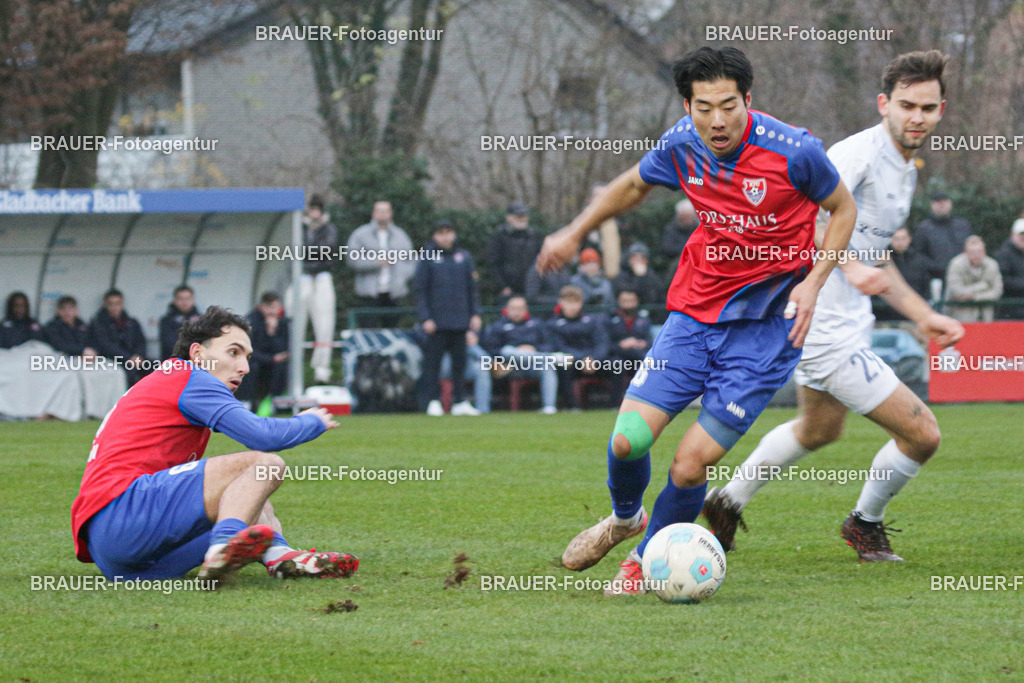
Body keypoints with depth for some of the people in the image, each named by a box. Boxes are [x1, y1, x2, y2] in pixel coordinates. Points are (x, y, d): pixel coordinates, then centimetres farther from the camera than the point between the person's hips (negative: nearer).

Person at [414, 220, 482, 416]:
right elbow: (421, 291, -1)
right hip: (437, 320, -3)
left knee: (460, 360, 5)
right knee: (433, 361, -3)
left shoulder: (463, 257, 10)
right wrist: (425, 318, -8)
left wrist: (475, 313, 6)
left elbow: (473, 288, 14)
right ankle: (433, 401, 2)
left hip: (460, 318, 3)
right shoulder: (427, 259, 1)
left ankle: (460, 402, 10)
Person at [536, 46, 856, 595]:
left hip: (764, 325, -4)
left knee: (690, 465, -10)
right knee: (628, 439, -9)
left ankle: (648, 558, 19)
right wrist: (575, 232, 23)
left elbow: (843, 209, 1)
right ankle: (625, 518, 27)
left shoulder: (792, 151, -17)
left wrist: (812, 282, -10)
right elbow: (634, 184, 19)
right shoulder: (681, 147, -5)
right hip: (694, 312, 4)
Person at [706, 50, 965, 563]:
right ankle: (866, 524, 19)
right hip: (824, 328, -11)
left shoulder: (907, 170, 14)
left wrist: (924, 317, 20)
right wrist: (848, 264, -40)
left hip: (848, 322, 11)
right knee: (922, 434, -7)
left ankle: (727, 502, 46)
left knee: (819, 430, 33)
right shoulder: (860, 152, -18)